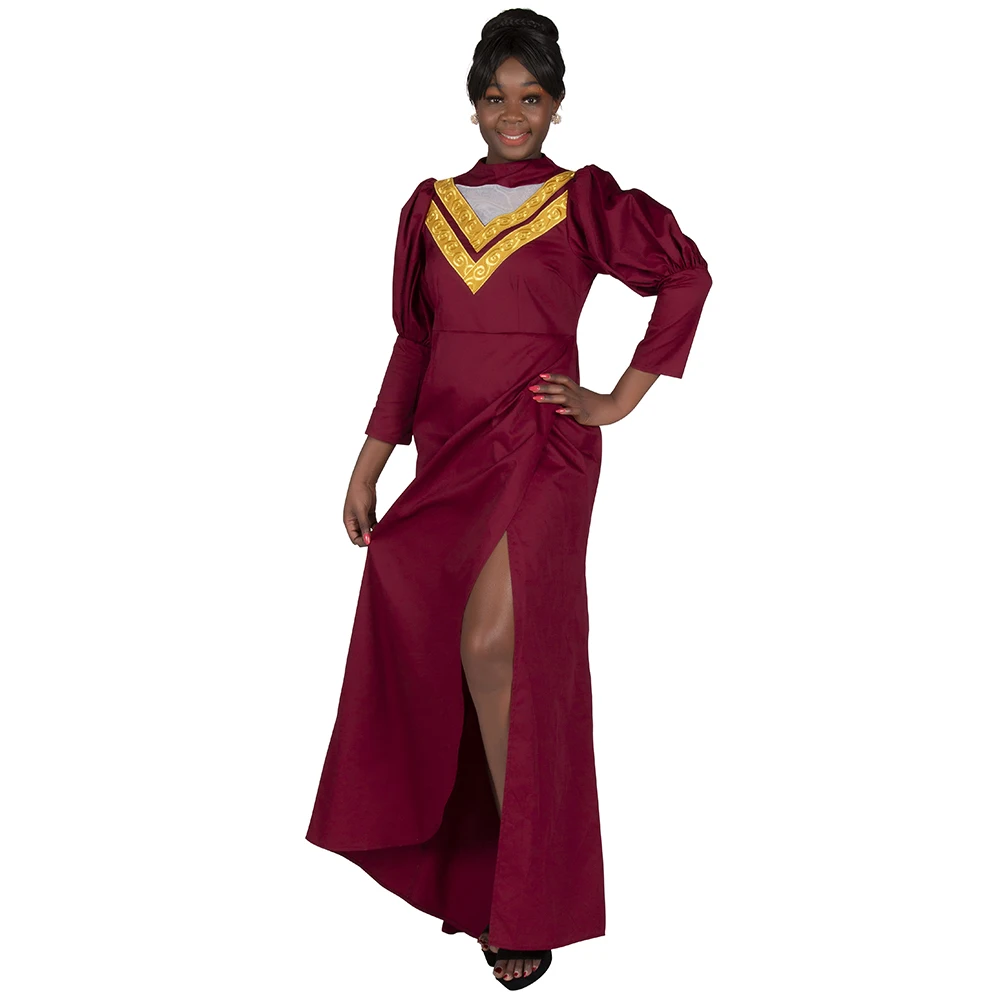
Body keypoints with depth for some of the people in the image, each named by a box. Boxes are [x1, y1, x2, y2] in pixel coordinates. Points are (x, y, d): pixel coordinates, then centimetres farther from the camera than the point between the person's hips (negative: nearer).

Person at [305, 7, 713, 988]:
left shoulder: (583, 199, 2)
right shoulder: (431, 207, 13)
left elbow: (686, 272, 5)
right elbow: (413, 340, 15)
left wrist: (626, 396, 2)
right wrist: (369, 461, 11)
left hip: (540, 448, -5)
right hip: (449, 450, 5)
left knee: (495, 649, -19)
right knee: (425, 650, 5)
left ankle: (530, 897, -6)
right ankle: (472, 874, 23)